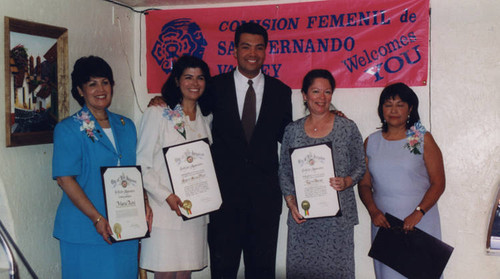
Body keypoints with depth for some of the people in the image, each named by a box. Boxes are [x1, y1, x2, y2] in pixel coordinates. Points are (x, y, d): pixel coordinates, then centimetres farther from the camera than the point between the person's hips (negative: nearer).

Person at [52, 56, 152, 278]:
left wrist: (143, 203, 0)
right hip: (84, 231, -5)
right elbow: (65, 178, -11)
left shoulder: (126, 126, 12)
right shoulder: (68, 129, -4)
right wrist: (96, 218, -18)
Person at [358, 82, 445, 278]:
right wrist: (373, 210, -9)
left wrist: (417, 213, -16)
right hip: (384, 223, 2)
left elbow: (438, 183, -4)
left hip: (421, 223, -2)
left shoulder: (423, 140, 1)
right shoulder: (371, 142, 9)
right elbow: (364, 184, 9)